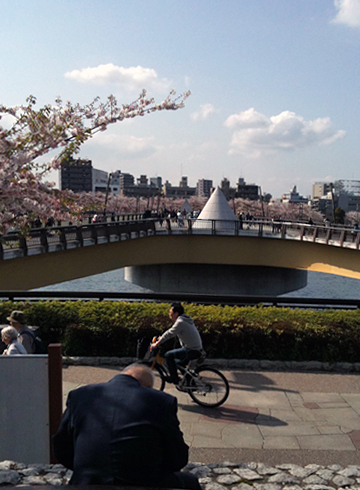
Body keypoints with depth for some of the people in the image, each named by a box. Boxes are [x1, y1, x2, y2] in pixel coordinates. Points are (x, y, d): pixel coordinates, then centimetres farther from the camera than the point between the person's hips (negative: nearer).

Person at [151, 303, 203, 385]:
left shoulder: (180, 322, -17)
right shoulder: (184, 320, 14)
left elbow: (169, 333, -17)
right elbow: (171, 332, 25)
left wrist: (157, 343, -10)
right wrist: (162, 337, 22)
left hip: (192, 351, -10)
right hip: (197, 349, 10)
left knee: (169, 355, -9)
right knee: (179, 363, 25)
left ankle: (174, 378, 1)